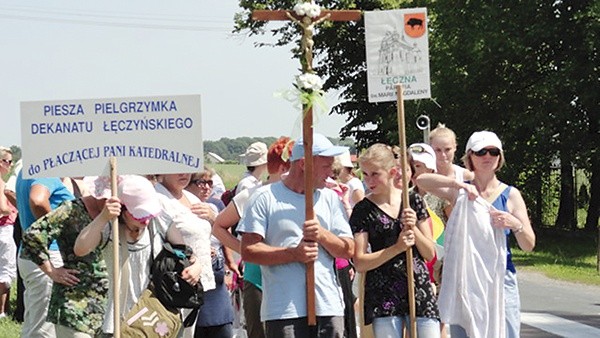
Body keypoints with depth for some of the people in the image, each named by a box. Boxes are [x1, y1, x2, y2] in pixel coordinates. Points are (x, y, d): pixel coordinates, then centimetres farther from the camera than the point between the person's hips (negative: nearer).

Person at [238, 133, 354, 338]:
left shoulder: (330, 198, 15)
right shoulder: (266, 198, 1)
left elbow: (349, 250, 11)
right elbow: (248, 251, -7)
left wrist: (323, 235, -8)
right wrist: (294, 254, -16)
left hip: (329, 306, 4)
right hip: (283, 311, -4)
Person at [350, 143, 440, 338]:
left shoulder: (413, 201, 6)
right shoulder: (363, 210, -1)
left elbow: (430, 254, 8)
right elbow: (359, 263, -7)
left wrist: (413, 228, -10)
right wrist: (398, 247, -16)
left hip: (419, 288, 2)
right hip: (383, 294, -2)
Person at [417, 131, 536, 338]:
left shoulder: (510, 195, 5)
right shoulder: (460, 193, 6)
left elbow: (529, 245, 3)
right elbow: (422, 180, -11)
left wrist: (515, 224, -19)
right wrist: (458, 184, -25)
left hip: (500, 278, -1)